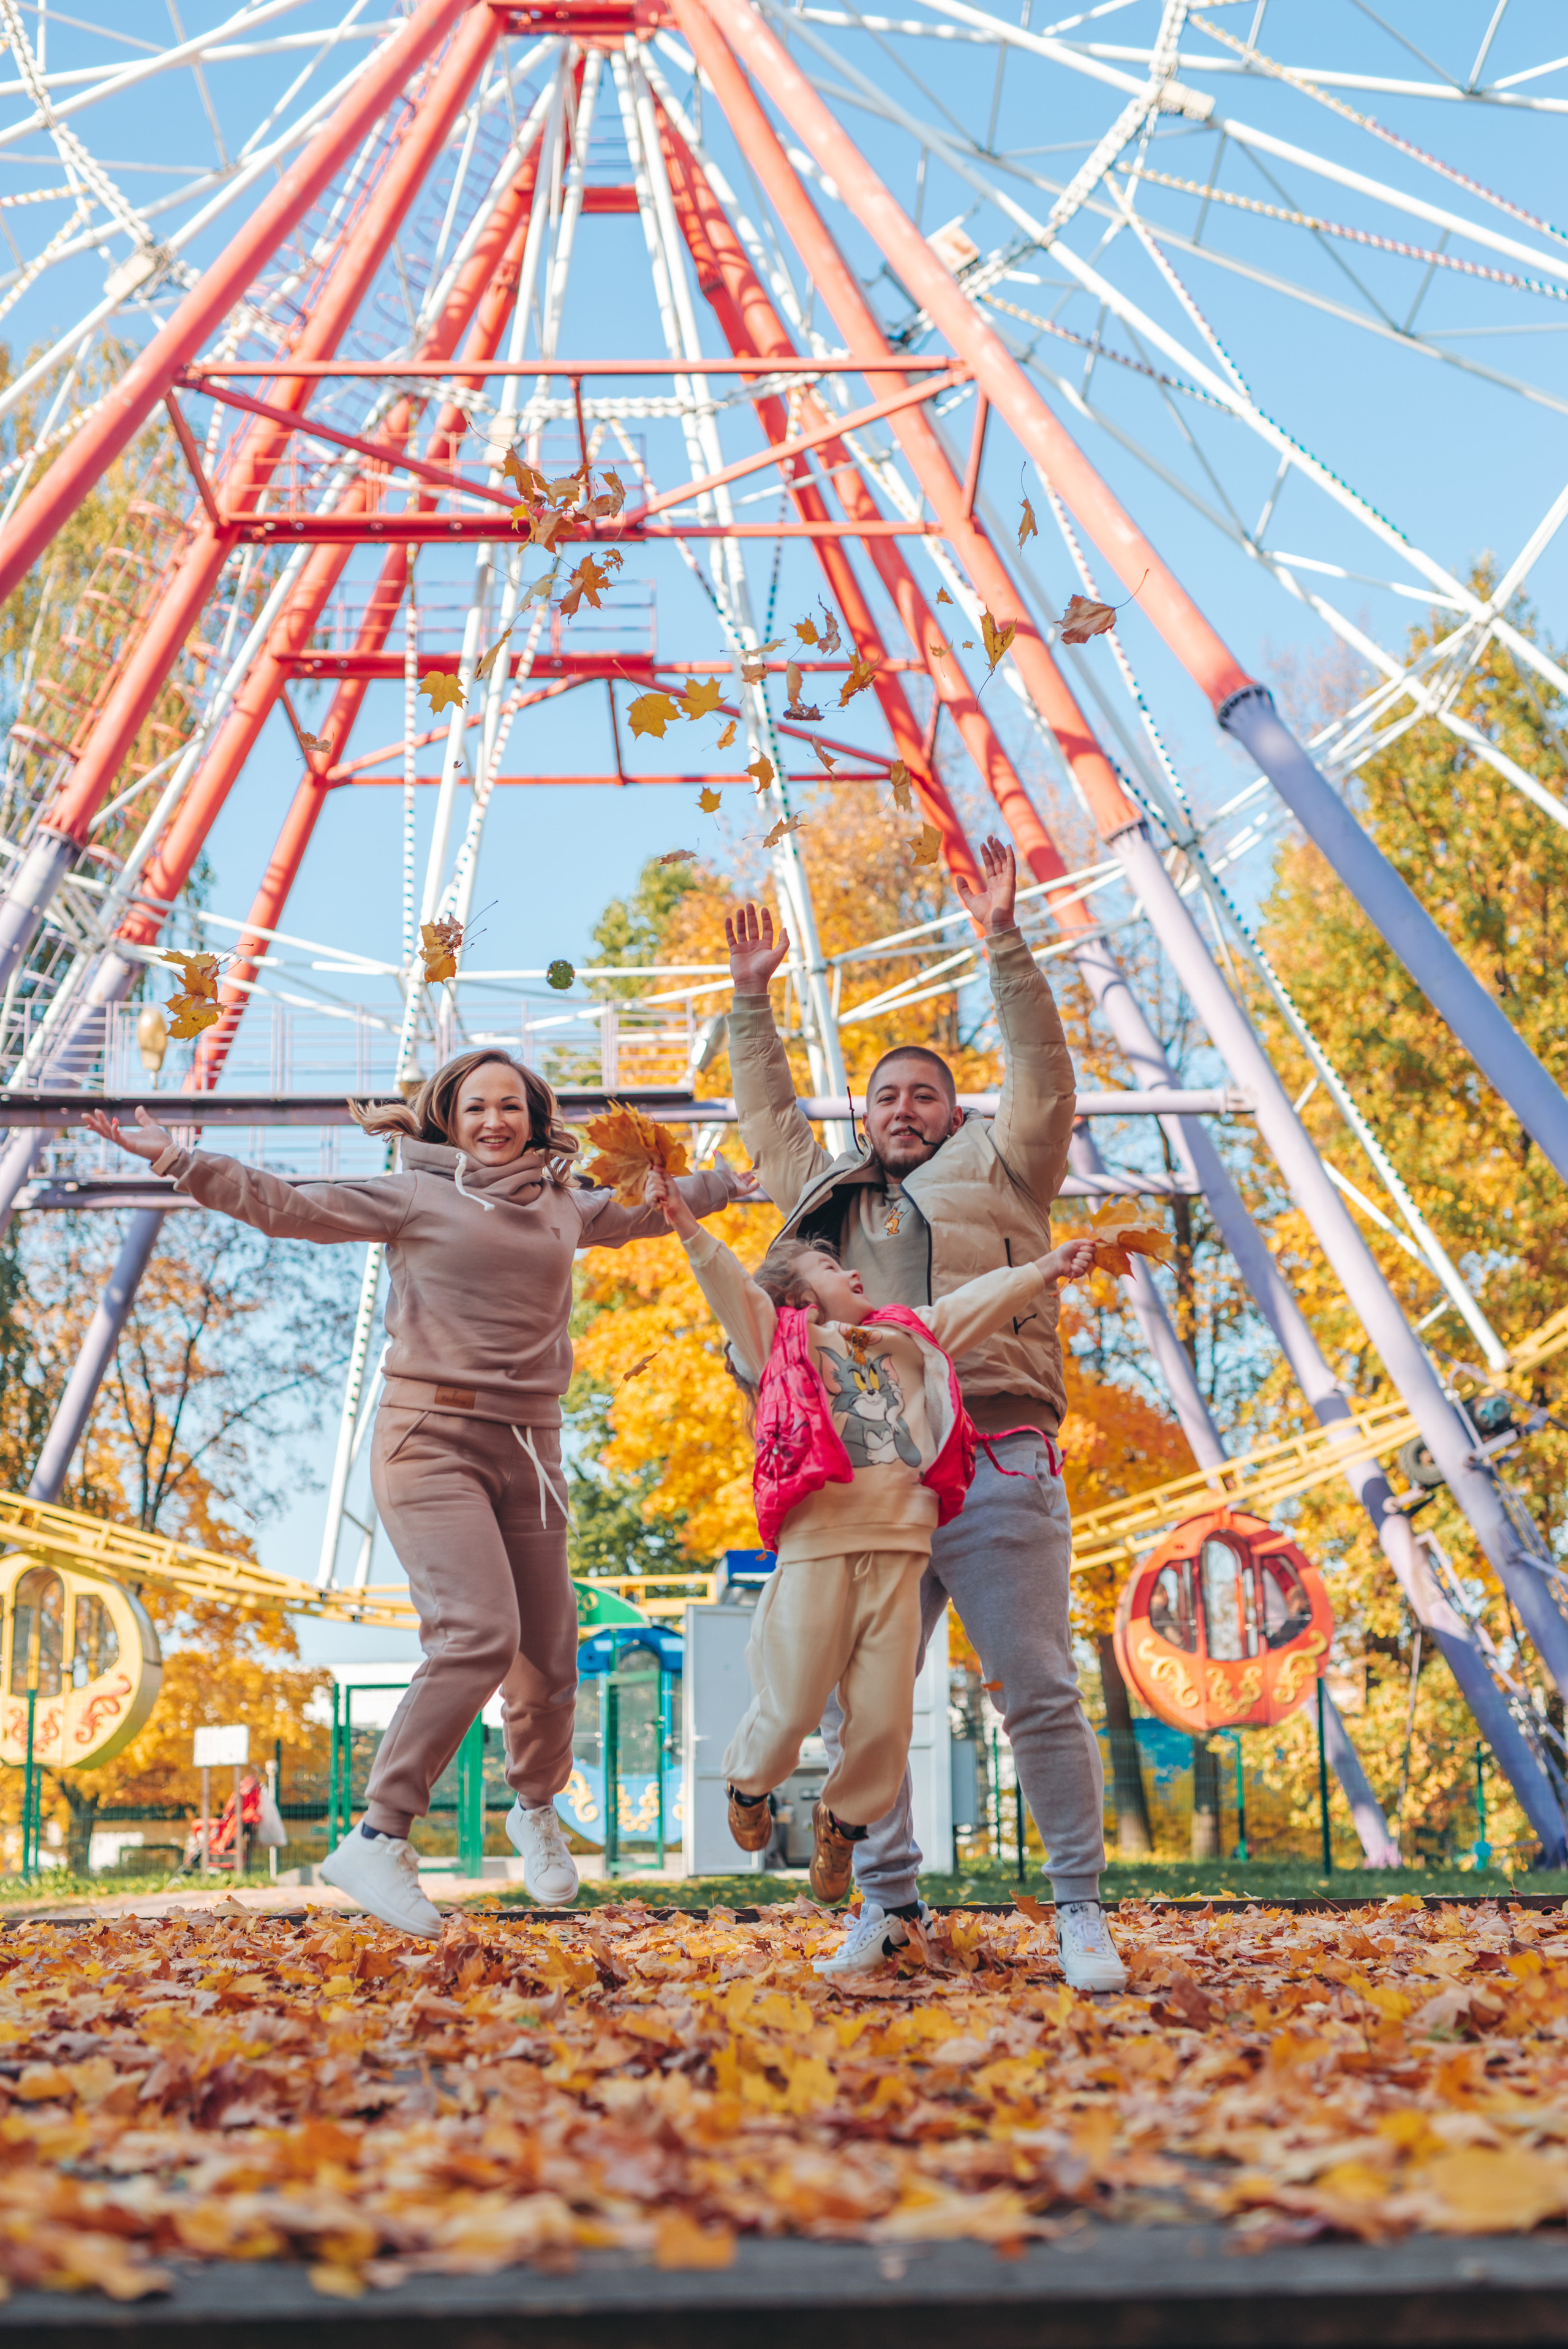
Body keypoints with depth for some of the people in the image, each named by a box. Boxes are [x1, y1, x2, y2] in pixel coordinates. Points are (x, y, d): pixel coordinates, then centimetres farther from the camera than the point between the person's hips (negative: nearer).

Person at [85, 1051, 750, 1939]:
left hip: (529, 1449, 5)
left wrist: (726, 1185, 48)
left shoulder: (564, 1209, 17)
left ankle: (537, 1809, 35)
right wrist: (180, 1159, -14)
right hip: (432, 1440, -5)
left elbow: (648, 1206, 36)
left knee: (550, 1657, 6)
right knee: (478, 1635, -21)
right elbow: (292, 1205, -5)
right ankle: (378, 1840, -14)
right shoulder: (416, 1196, 3)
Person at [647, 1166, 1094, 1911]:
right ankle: (748, 1781, 34)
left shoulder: (906, 1337, 25)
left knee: (885, 1717, 2)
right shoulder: (778, 1337, 10)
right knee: (792, 1703, 1)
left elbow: (975, 1304, 22)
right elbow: (731, 1285, -3)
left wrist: (1042, 1270, 12)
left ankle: (844, 1817, 30)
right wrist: (687, 1227, -17)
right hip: (817, 1545, -4)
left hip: (898, 1547, 4)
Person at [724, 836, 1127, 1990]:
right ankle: (889, 1902, 16)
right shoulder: (832, 1196, 24)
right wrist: (753, 1000, 32)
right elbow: (768, 1116, 34)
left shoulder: (997, 1169, 13)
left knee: (1041, 1696, -4)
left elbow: (1043, 1078, 2)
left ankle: (1082, 1908, 5)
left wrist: (1006, 944, -4)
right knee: (855, 1703, 3)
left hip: (995, 1471, -4)